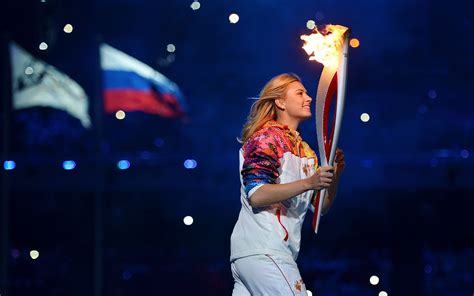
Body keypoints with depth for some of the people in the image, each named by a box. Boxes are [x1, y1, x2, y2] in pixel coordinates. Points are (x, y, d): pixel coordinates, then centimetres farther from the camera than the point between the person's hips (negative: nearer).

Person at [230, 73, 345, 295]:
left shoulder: (306, 151, 22)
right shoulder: (266, 137, -3)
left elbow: (321, 207, 18)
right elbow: (256, 195, -17)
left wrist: (334, 175, 0)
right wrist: (309, 183, -23)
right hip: (263, 251, -9)